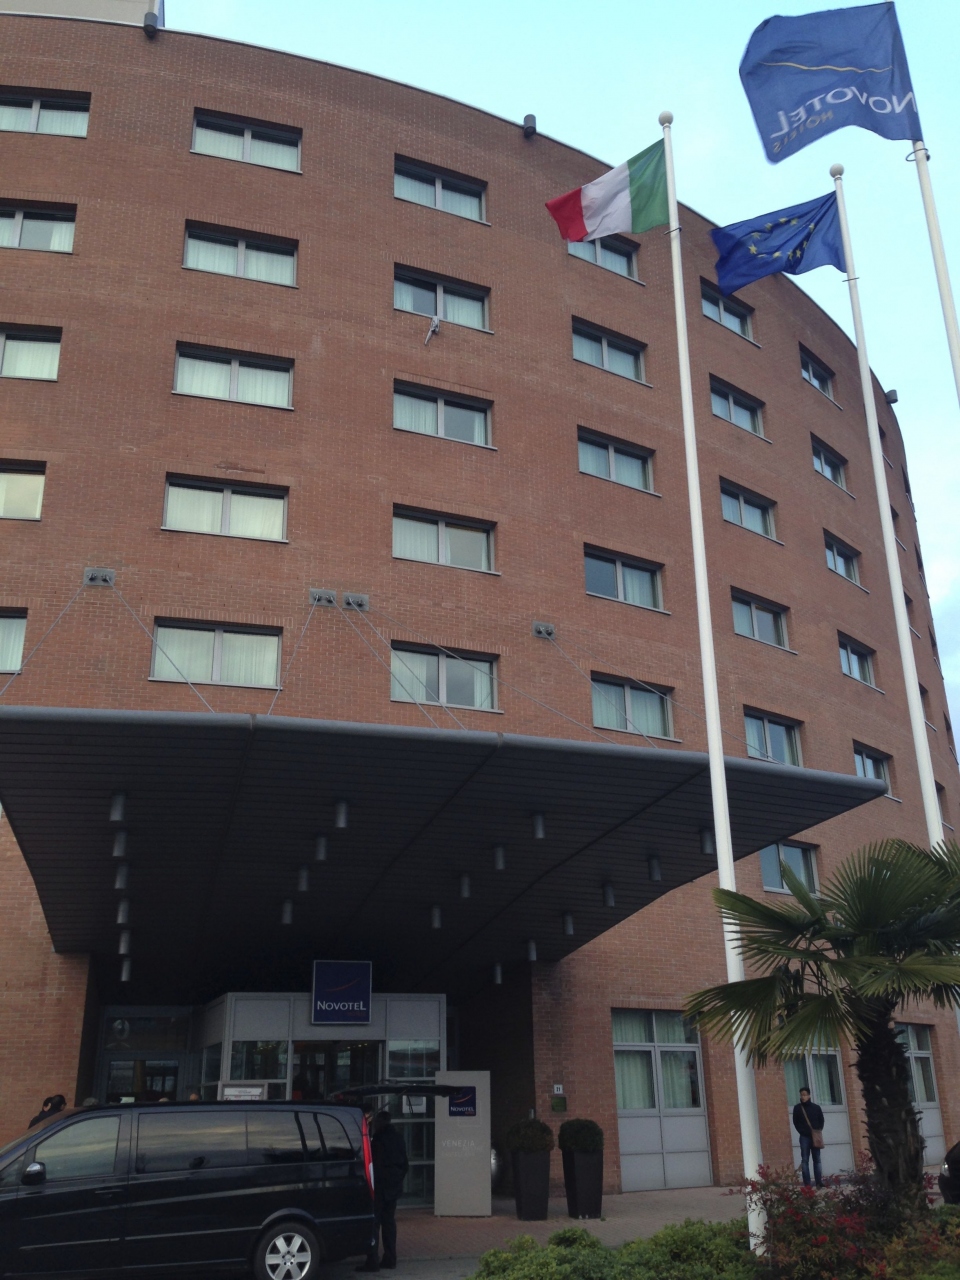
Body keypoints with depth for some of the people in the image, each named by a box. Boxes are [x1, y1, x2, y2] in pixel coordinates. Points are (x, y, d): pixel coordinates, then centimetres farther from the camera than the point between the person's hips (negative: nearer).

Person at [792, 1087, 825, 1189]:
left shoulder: (816, 1107, 8)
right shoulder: (797, 1108, 5)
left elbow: (821, 1120, 12)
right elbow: (796, 1122, 6)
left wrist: (819, 1130, 0)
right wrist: (802, 1131, -4)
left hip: (815, 1136, 2)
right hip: (804, 1137, -2)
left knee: (817, 1160, 4)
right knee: (805, 1160, -5)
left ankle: (819, 1182, 6)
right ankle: (807, 1183, -6)